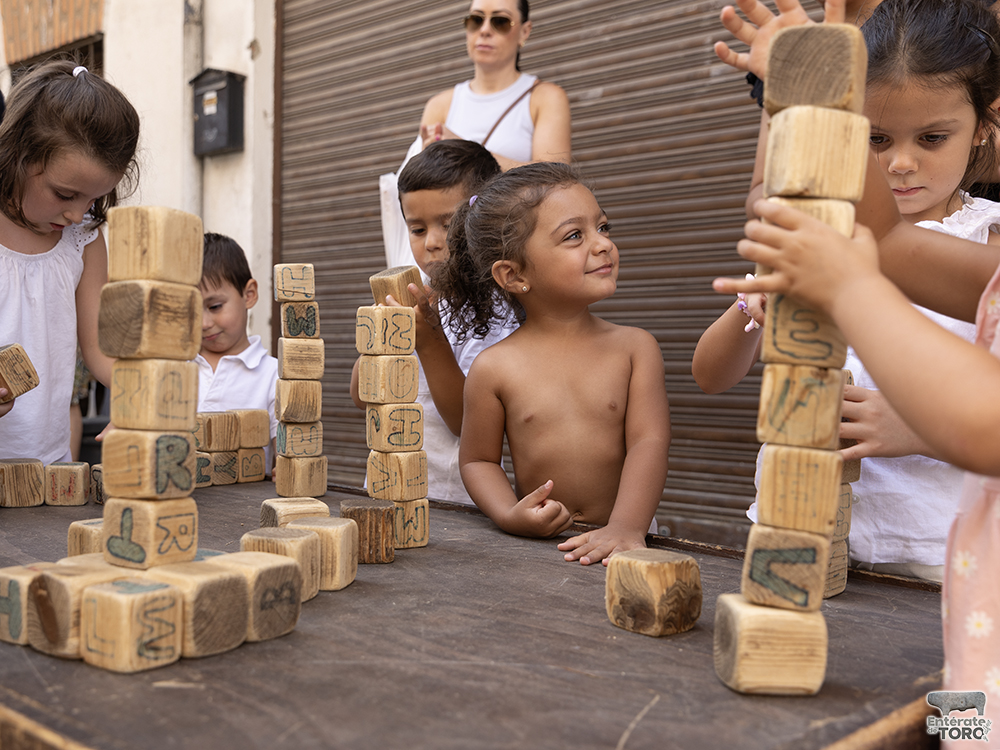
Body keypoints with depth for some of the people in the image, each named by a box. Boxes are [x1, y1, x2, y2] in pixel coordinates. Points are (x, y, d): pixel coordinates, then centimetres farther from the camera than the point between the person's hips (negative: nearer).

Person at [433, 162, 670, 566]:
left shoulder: (634, 347, 3)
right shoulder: (493, 367, 0)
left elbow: (648, 441, -5)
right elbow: (477, 458, 9)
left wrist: (627, 526, -19)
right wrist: (508, 515, -9)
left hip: (613, 540, 1)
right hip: (533, 545, 0)